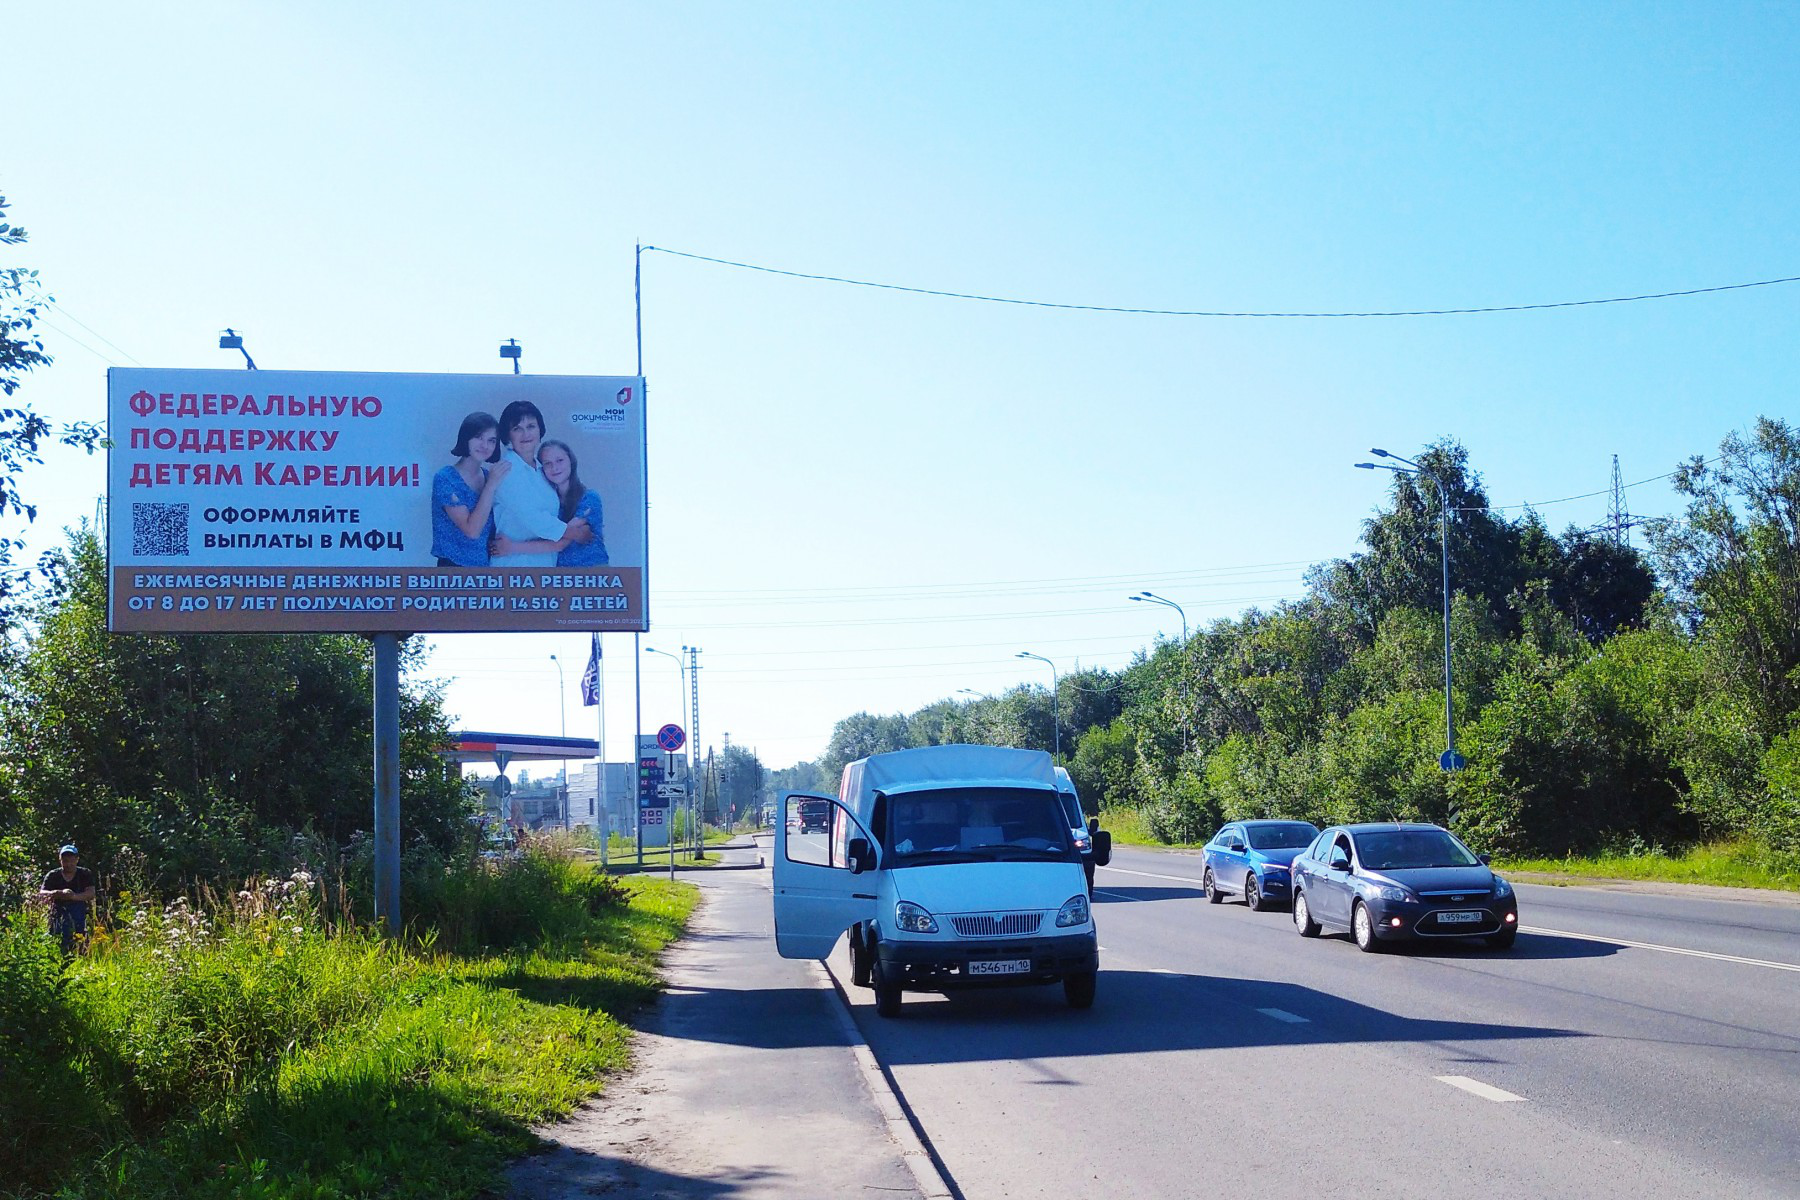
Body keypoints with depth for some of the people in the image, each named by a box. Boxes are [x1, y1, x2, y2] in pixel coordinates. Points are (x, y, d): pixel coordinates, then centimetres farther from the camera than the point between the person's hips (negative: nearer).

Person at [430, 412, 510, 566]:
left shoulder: (490, 475, 5)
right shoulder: (445, 478, -12)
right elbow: (472, 530, -20)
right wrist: (491, 485, -19)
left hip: (488, 565, 6)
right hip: (454, 565, -5)